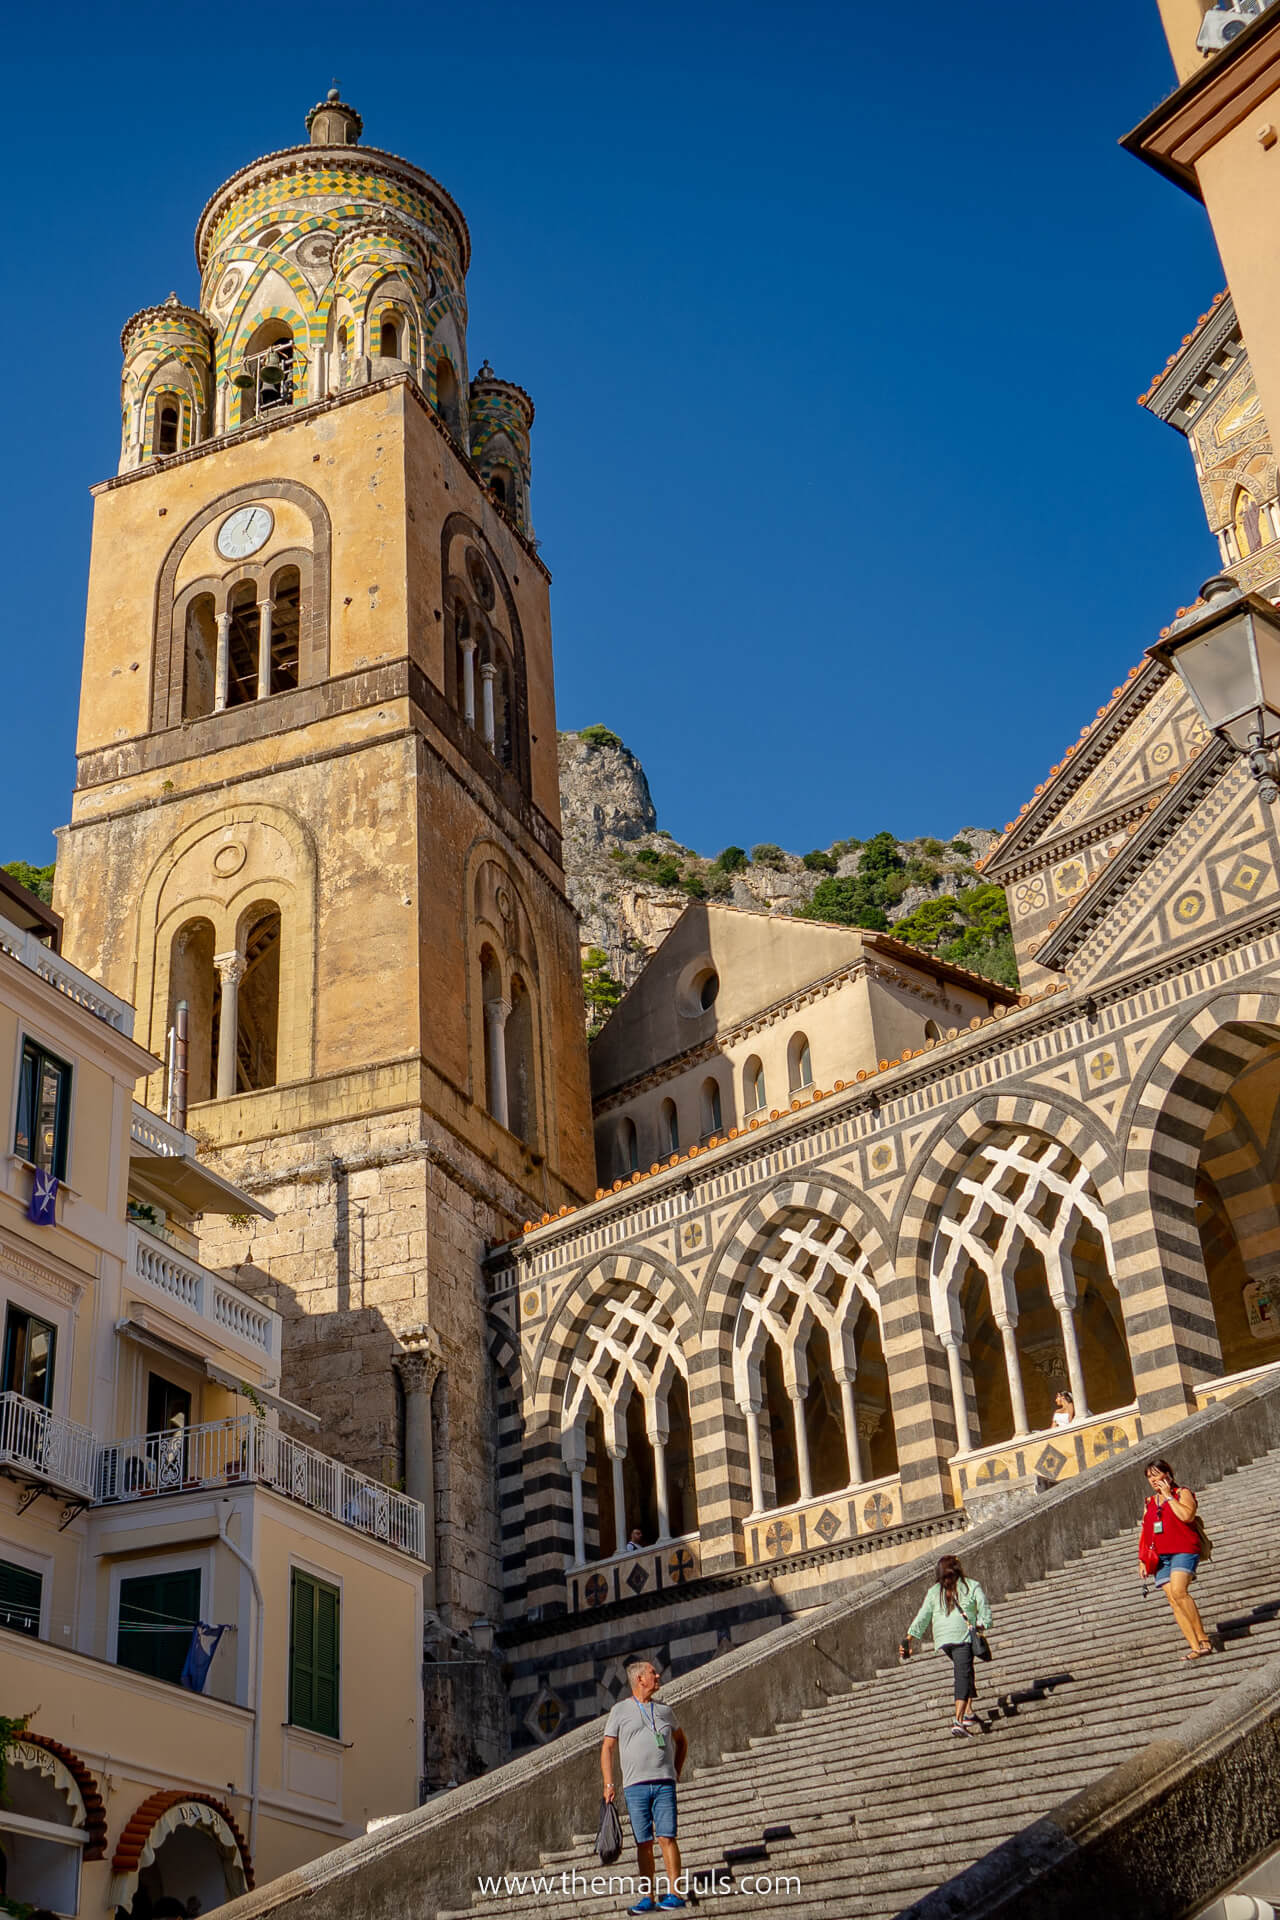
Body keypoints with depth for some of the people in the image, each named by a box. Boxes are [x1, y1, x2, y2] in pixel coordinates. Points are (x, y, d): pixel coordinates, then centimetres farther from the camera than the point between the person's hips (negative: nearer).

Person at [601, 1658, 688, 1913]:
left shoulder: (665, 1710, 14)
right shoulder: (620, 1710, 6)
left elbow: (681, 1742, 28)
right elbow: (607, 1748, 5)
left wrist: (676, 1772, 17)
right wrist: (608, 1784, -4)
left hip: (664, 1784, 1)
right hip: (635, 1786, -1)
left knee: (666, 1837, -8)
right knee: (643, 1842, -1)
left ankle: (674, 1893, -9)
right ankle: (647, 1897, 3)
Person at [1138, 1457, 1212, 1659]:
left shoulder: (1182, 1493, 6)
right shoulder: (1149, 1502, 22)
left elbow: (1187, 1515, -15)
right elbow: (1145, 1534, 22)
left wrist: (1168, 1496, -7)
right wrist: (1143, 1560, 14)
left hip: (1183, 1550, -6)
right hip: (1161, 1556, 6)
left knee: (1178, 1591, -26)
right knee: (1174, 1600, -7)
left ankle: (1202, 1639, -20)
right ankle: (1195, 1647, -9)